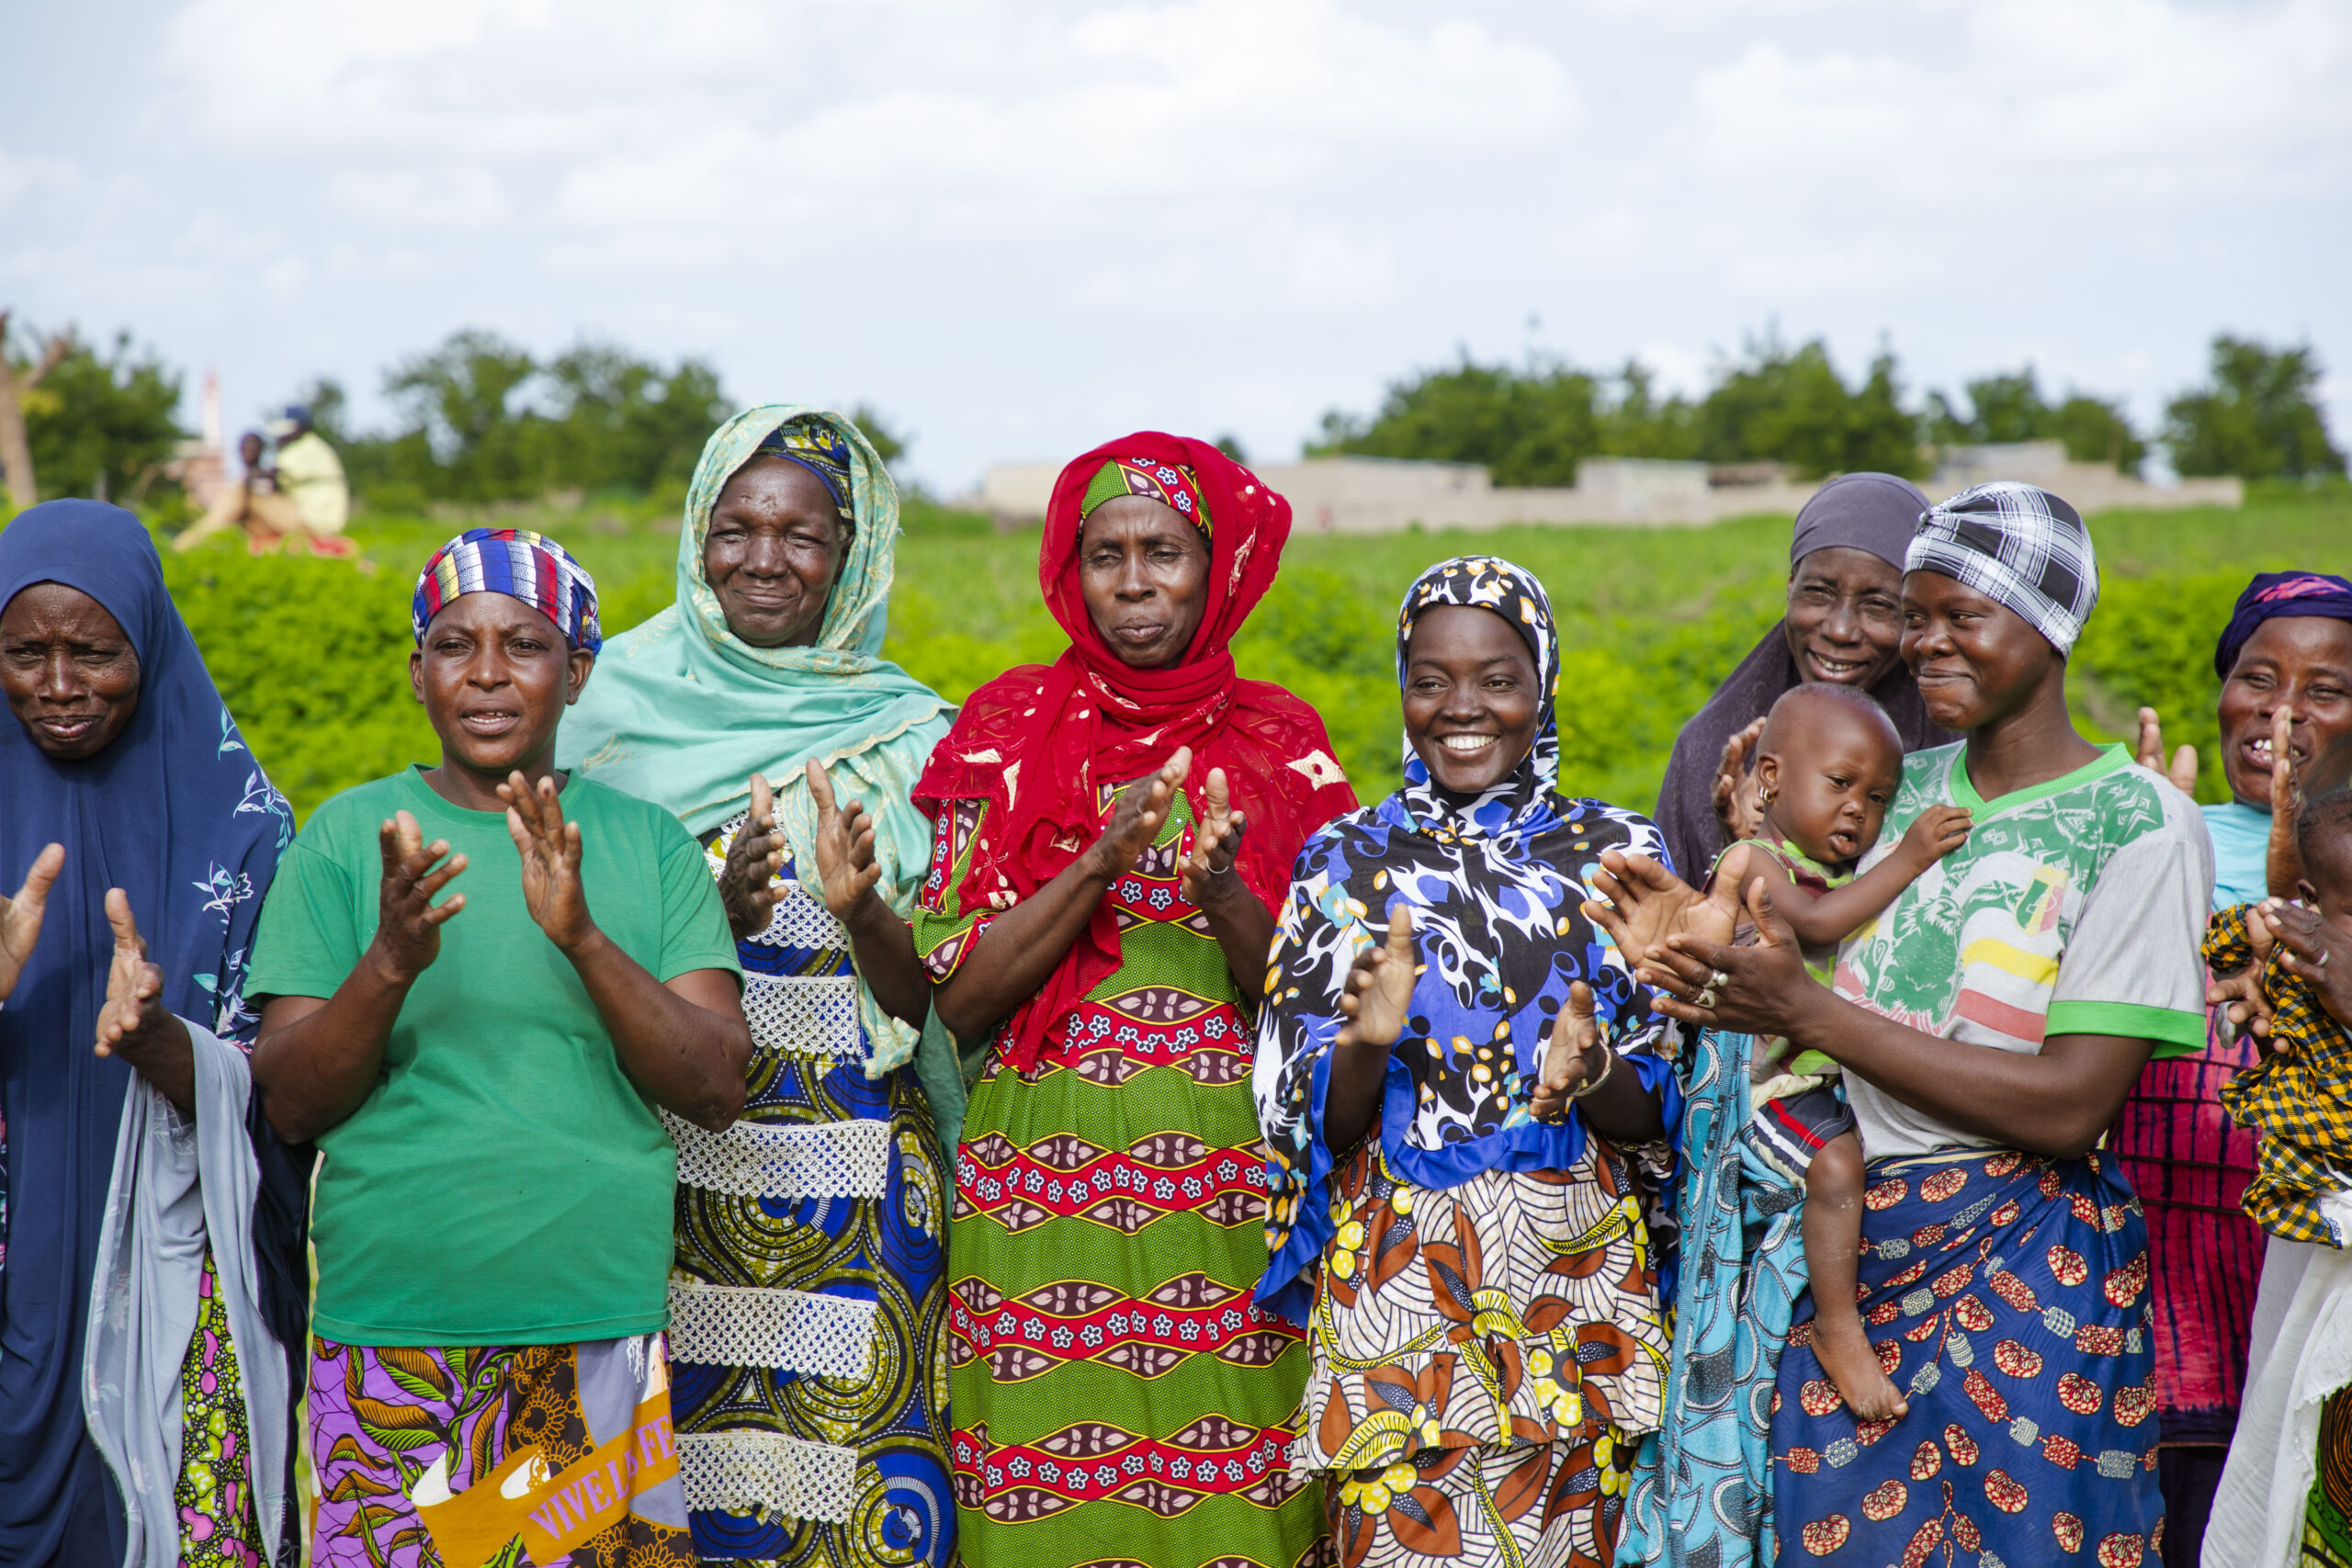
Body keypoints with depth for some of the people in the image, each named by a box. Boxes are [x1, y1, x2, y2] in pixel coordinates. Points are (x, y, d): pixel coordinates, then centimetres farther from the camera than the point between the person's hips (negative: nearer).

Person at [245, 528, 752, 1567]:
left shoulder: (649, 843, 5)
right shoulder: (347, 836, 4)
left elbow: (718, 1090, -3)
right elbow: (289, 1103, -1)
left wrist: (585, 937, -18)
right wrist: (391, 963, -19)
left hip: (608, 1335, 1)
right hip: (392, 1340, -1)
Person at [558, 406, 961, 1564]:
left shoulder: (906, 738, 5)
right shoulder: (625, 701, 6)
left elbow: (936, 1002, 2)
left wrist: (865, 913, -19)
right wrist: (720, 911, -16)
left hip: (854, 1177, 0)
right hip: (672, 1157, 0)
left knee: (850, 1471, -4)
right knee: (676, 1474, -1)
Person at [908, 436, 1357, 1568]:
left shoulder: (1279, 743, 7)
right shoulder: (1009, 732, 4)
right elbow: (957, 1000, -4)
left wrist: (1223, 895, -16)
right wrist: (1102, 862, -15)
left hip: (1232, 1179, 1)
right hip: (1047, 1174, 0)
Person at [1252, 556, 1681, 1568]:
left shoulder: (1619, 853, 5)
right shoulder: (1347, 860, 4)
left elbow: (1662, 1110, 2)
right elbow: (1316, 1123, 1)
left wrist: (1590, 1073, -19)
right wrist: (1367, 1044, -19)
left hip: (1577, 1269, 1)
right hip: (1396, 1274, -1)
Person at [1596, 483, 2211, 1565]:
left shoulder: (2139, 825, -10)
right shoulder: (1903, 787, 9)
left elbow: (2069, 1105, -18)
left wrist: (1807, 1008, -20)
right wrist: (1711, 950, -11)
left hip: (2023, 1269, -5)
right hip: (1852, 1250, 5)